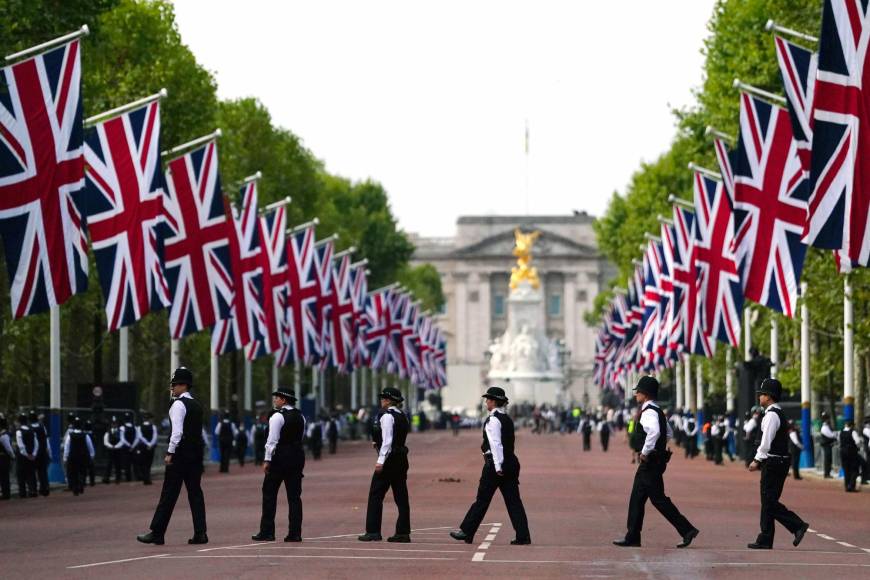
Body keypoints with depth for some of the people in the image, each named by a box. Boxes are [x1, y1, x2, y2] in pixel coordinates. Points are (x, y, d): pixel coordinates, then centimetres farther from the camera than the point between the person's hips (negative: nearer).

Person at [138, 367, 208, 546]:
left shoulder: (179, 404, -10)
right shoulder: (197, 405, 16)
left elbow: (177, 431, -19)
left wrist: (170, 452, -17)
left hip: (180, 455, -8)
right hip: (196, 452, 8)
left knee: (169, 494, -6)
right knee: (195, 492, 7)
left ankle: (157, 533, -4)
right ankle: (200, 533, 3)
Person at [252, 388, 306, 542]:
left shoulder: (278, 416, -12)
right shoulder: (300, 416, 11)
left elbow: (272, 440, -15)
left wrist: (267, 460, -12)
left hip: (280, 456, -6)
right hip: (298, 455, 7)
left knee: (269, 494, 2)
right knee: (294, 495, 6)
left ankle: (267, 532, 0)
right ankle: (295, 533, 2)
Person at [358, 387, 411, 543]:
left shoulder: (387, 415, -12)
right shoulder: (402, 417, 14)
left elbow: (388, 440, -19)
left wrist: (381, 460, -21)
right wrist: (378, 444, 15)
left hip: (389, 459, -9)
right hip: (401, 459, 9)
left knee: (375, 495, -3)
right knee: (401, 496, 8)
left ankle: (373, 531, -6)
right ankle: (403, 532, 7)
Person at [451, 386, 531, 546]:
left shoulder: (493, 420, -12)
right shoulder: (507, 419, 14)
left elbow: (496, 444, -20)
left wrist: (498, 466, -23)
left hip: (495, 464, -8)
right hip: (511, 462, 8)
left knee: (482, 499, 0)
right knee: (513, 500, 5)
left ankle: (466, 532, 8)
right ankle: (523, 536, -1)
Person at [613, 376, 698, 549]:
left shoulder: (648, 412, -17)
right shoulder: (657, 411, 15)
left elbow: (654, 432, -36)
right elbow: (668, 434, 27)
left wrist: (645, 453, -25)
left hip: (650, 462, -10)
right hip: (651, 462, 10)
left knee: (658, 499, -7)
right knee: (637, 498, 12)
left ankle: (687, 530, -4)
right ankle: (632, 537, 16)